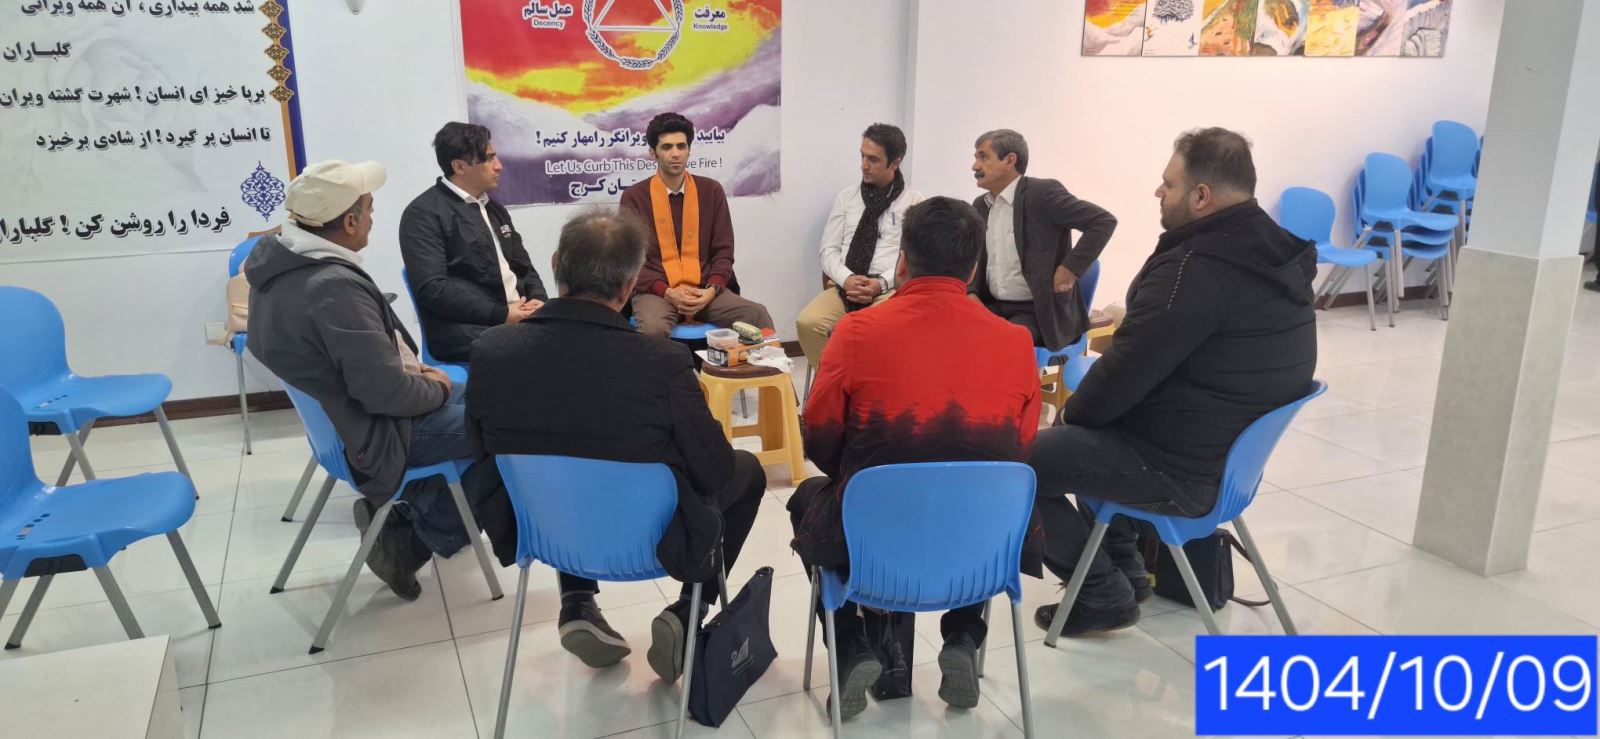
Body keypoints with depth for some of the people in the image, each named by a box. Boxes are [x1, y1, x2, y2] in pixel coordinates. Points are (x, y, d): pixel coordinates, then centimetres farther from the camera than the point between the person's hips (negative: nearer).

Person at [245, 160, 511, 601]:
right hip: (375, 431, -10)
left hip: (338, 413, 10)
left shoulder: (280, 261, 0)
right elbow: (386, 392, -28)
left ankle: (411, 517, 19)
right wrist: (435, 388, -9)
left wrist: (413, 374, 6)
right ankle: (414, 539, 8)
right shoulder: (334, 287, -30)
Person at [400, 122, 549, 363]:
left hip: (520, 316, 8)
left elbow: (524, 266, 24)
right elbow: (432, 288, -13)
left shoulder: (494, 208, 21)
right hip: (466, 330, -8)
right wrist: (501, 315, -17)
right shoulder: (424, 213, -3)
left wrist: (538, 299, 0)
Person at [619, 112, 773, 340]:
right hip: (656, 293, -2)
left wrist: (712, 290, -10)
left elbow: (723, 252, 10)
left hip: (704, 292, 2)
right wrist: (667, 292, -15)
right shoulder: (634, 197, 3)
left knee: (758, 315, -25)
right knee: (653, 328, -37)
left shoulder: (711, 191, 10)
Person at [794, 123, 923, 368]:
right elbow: (829, 250, 10)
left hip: (891, 291, -3)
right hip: (845, 288, 3)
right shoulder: (846, 197, 15)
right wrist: (846, 279, -11)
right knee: (808, 323, -27)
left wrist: (881, 284, -16)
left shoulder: (914, 202, 6)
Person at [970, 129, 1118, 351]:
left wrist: (1070, 268, -16)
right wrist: (972, 295, 1)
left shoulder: (1043, 192, -11)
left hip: (1039, 312, -6)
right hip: (993, 307, 6)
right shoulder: (980, 206, 10)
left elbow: (1104, 221, -12)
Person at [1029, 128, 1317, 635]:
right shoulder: (1275, 253, 5)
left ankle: (1106, 594, 9)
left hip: (1184, 469, -10)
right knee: (1080, 435, 27)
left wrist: (1072, 412, 1)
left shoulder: (1194, 270, -26)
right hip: (1234, 448, 10)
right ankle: (1125, 568, 28)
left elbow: (1125, 369, -20)